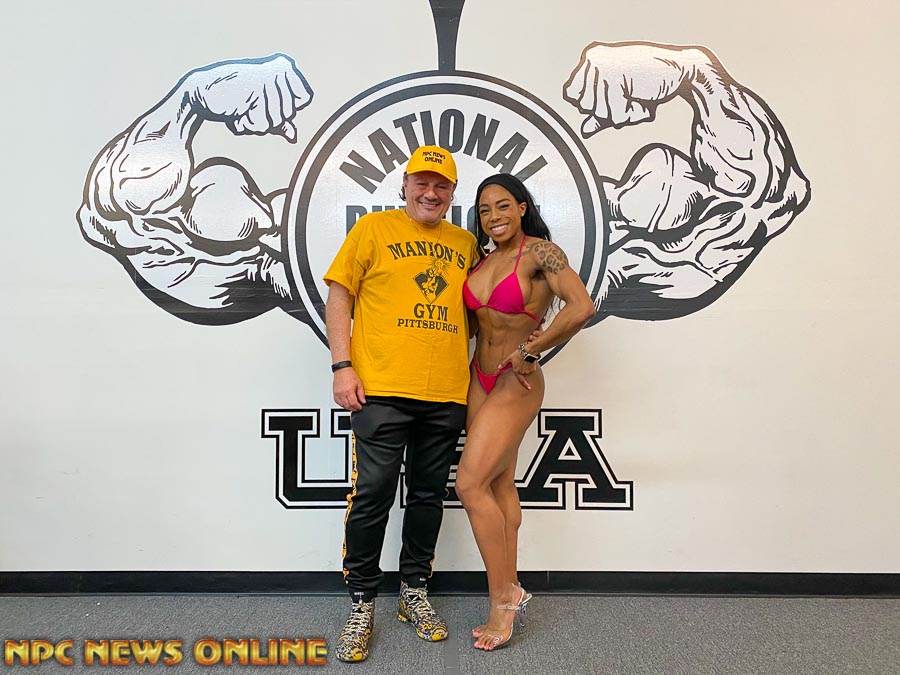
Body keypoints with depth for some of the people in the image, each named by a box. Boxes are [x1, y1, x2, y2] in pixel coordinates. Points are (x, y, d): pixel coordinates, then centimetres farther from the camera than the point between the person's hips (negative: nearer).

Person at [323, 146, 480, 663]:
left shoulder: (466, 244, 14)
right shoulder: (374, 228, 4)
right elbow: (339, 296, 2)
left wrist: (475, 370, 8)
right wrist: (342, 366, -7)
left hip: (447, 395, 4)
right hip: (382, 389, -3)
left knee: (429, 495, 12)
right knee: (372, 496, -1)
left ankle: (415, 592, 31)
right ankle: (363, 604, 18)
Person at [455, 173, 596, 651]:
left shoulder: (540, 251, -12)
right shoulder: (483, 260, 10)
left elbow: (582, 307, -25)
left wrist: (528, 351, -17)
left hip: (516, 384, -7)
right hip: (479, 378, 7)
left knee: (470, 483, -11)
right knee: (500, 485, 10)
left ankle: (503, 595, 5)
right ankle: (510, 591, 22)